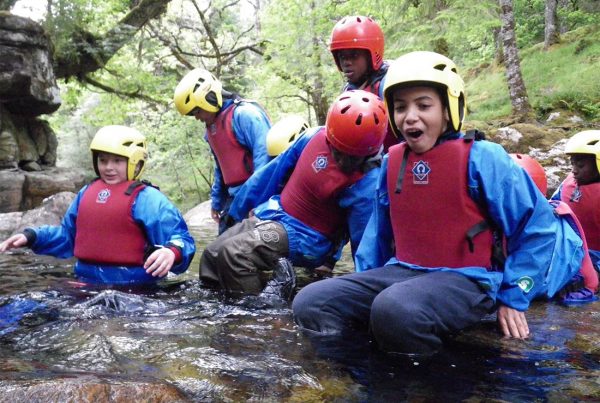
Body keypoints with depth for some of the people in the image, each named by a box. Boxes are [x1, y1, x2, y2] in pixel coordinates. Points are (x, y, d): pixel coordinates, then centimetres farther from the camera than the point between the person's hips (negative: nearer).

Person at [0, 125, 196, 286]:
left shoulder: (146, 198, -7)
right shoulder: (87, 192, 17)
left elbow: (180, 239, -12)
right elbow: (69, 235, 30)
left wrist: (172, 252, -34)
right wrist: (31, 237, 19)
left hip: (132, 289, -5)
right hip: (87, 284, 5)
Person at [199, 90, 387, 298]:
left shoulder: (365, 183, -24)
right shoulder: (314, 136, -8)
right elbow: (276, 170, 6)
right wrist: (239, 210, 16)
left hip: (307, 236, -7)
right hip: (271, 215, 7)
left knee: (231, 253, -25)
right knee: (212, 254, 6)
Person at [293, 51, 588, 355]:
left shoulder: (481, 158, -9)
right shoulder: (392, 161, 8)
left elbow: (537, 225, -4)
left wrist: (513, 296, -4)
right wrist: (364, 283, 12)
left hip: (466, 279, -5)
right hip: (402, 271, 6)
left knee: (395, 310, -39)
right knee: (309, 305, -14)